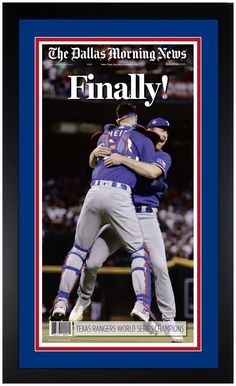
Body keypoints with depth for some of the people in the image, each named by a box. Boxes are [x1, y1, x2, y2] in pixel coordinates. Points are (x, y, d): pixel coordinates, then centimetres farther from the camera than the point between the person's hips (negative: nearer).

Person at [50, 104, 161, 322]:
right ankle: (141, 304, -12)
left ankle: (61, 302, 7)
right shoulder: (142, 140, 12)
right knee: (139, 250, 5)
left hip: (94, 193, 4)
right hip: (119, 196, -3)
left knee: (79, 248, 16)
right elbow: (152, 172, 5)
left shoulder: (104, 136, 25)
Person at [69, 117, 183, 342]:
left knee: (160, 267, -14)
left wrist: (123, 160, -24)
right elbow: (93, 164, 12)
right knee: (91, 262, -9)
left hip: (146, 218, -1)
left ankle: (169, 321, -5)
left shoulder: (164, 158, 10)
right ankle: (83, 299, 20)